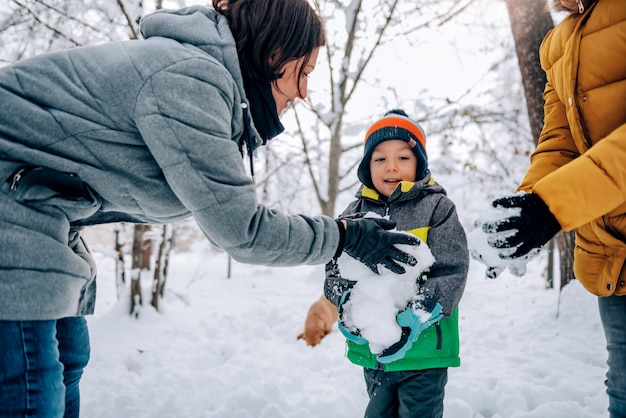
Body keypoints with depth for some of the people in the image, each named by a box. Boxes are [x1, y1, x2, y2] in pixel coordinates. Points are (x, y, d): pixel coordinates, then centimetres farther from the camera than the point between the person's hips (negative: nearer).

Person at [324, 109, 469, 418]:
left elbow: (451, 272, -12)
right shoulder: (355, 214, 6)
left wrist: (414, 318, -22)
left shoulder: (437, 208, -5)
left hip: (425, 349, -4)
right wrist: (349, 308, -15)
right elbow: (335, 270, 5)